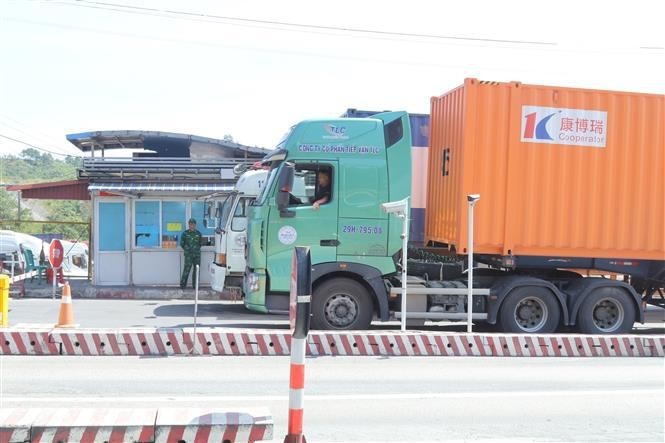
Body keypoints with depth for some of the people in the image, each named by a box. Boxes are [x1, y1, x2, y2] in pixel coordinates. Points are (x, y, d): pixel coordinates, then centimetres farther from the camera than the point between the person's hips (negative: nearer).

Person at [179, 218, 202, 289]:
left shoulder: (198, 233, 6)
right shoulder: (185, 233, -2)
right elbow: (182, 243, 6)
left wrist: (197, 249, 9)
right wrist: (186, 249, 7)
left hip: (197, 254, 3)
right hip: (188, 255, -3)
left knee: (196, 269, 6)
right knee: (187, 269, -8)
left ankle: (195, 285, 16)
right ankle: (182, 284, 1)